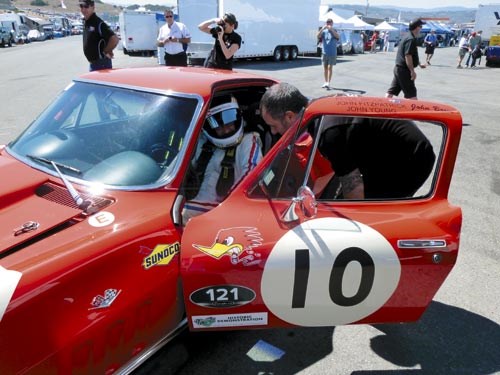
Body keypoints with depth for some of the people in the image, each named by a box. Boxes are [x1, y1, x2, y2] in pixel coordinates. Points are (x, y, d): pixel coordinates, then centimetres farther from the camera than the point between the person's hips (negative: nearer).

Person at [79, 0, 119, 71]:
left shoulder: (99, 23, -18)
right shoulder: (85, 22, 9)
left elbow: (115, 39, -27)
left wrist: (106, 52, -14)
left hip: (101, 63, -9)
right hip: (92, 63, 9)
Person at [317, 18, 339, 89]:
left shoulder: (334, 31, 3)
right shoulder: (323, 32, 6)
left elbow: (338, 37, -18)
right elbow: (318, 36, -12)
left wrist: (331, 29, -29)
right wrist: (322, 28, -27)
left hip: (332, 53, -2)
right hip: (324, 52, 2)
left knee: (330, 67, -7)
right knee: (325, 68, 8)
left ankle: (328, 83, -9)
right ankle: (325, 82, 17)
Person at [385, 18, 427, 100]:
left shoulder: (408, 37, 17)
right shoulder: (411, 39, -16)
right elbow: (408, 56, -23)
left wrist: (419, 64, 33)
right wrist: (412, 71, -22)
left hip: (398, 68, 10)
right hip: (404, 70, -10)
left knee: (391, 92, 10)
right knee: (412, 93, -1)